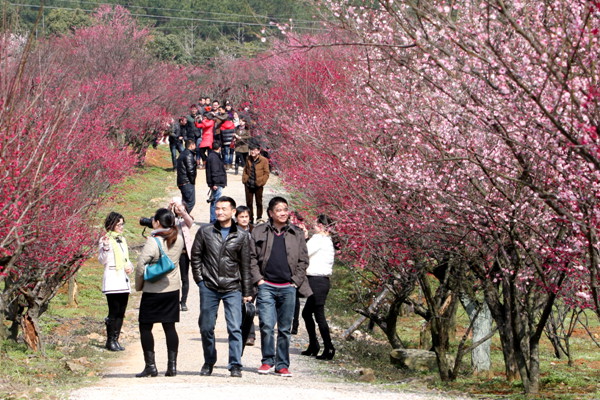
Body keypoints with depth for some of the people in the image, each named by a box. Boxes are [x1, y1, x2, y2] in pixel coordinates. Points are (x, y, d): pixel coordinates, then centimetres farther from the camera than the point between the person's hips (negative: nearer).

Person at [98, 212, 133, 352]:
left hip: (124, 281, 7)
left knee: (121, 312, 6)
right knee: (114, 312, -9)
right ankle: (110, 341, -2)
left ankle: (115, 340, 12)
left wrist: (130, 267, 6)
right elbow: (102, 260, -11)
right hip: (112, 281, -7)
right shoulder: (106, 240, -5)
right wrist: (105, 247, -27)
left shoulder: (122, 239, 19)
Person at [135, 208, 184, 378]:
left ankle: (150, 365, 2)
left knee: (145, 327, 5)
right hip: (173, 289, 6)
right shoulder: (178, 239, 0)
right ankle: (172, 365, 7)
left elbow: (140, 266, -17)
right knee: (169, 326, 10)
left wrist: (139, 285, -1)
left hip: (153, 291, -6)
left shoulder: (153, 241, -17)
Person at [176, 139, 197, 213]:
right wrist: (192, 180, -9)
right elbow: (190, 170, -21)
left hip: (181, 182, 10)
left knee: (186, 201, 17)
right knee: (190, 202, -8)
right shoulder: (188, 155, -15)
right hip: (188, 182, -10)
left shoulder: (182, 154, 16)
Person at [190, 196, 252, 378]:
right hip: (209, 288, 1)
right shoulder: (205, 232, 5)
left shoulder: (242, 236, 5)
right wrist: (199, 278, 2)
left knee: (235, 328, -9)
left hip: (232, 288, -1)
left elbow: (245, 265, 8)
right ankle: (209, 362, 22)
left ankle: (235, 365, -6)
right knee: (206, 327, 6)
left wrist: (247, 292, 7)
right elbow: (195, 256, 12)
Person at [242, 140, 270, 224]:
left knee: (259, 203, 8)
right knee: (249, 203, 8)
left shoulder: (264, 160, -8)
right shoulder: (248, 159, 5)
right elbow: (245, 171, 15)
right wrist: (244, 179, 3)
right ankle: (250, 219, 19)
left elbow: (266, 173, -6)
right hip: (248, 185, 4)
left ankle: (259, 219, 19)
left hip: (258, 186, -4)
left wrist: (261, 182, -11)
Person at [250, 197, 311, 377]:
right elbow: (252, 258, 7)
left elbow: (303, 260, 12)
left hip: (288, 287, 1)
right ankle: (267, 361, 7)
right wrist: (258, 279, -3)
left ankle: (282, 365, 11)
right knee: (266, 325, -9)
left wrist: (296, 281, 1)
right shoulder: (259, 232, 7)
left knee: (285, 329, 4)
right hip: (266, 286, -1)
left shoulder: (297, 234, 11)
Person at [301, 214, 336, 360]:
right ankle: (313, 347, 22)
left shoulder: (318, 239, -12)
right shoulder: (327, 240, 17)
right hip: (322, 280, 10)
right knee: (307, 313, 18)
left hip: (317, 281, -10)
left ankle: (329, 349, -7)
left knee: (319, 315, -7)